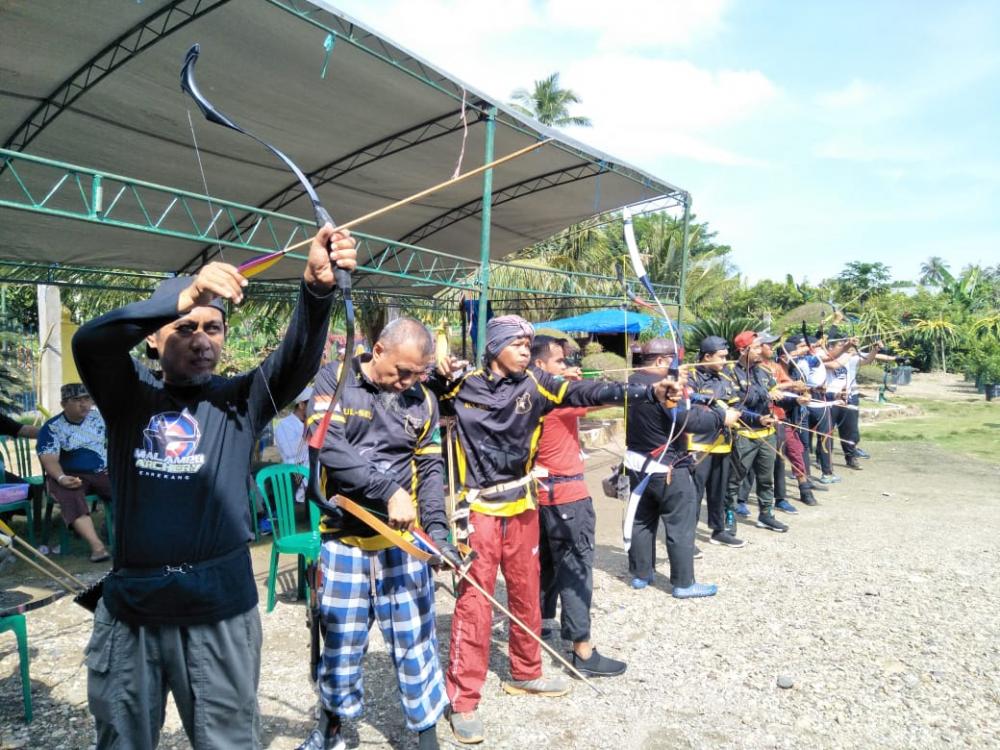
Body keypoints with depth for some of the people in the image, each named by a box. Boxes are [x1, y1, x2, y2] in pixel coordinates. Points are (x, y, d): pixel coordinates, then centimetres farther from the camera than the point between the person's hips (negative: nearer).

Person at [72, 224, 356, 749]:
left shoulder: (238, 401, -1)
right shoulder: (130, 396, 1)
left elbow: (297, 359, -18)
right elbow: (89, 341, -19)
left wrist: (317, 288, -37)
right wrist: (183, 293, -33)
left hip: (219, 610, -1)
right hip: (130, 610, 1)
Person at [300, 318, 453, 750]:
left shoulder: (423, 400, 5)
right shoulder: (334, 381, -5)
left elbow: (430, 468, 5)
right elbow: (329, 446, -18)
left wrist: (436, 529, -8)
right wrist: (388, 491, -23)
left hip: (404, 538, 2)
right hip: (344, 537, -1)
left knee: (415, 639, 7)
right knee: (340, 640, 11)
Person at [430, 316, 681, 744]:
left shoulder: (534, 385, -3)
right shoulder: (463, 385, -5)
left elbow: (588, 393, -14)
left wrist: (649, 392, -25)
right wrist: (437, 375, -13)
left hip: (522, 507, 4)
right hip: (479, 509, -4)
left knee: (526, 594, 16)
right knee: (474, 603, -2)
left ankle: (525, 674, 36)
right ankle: (462, 700, 10)